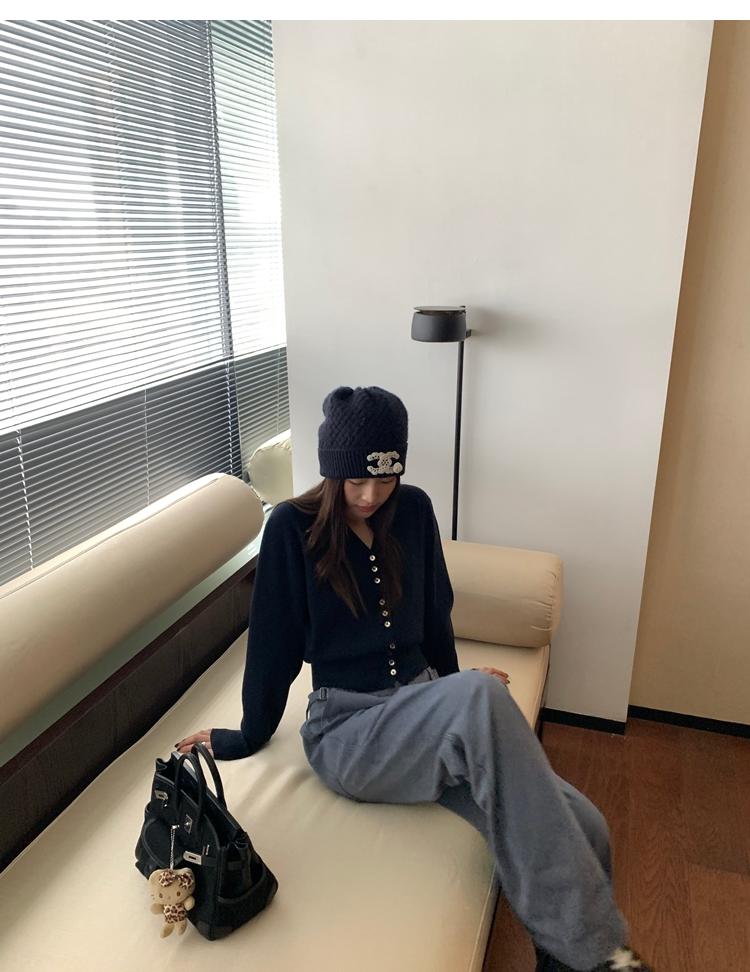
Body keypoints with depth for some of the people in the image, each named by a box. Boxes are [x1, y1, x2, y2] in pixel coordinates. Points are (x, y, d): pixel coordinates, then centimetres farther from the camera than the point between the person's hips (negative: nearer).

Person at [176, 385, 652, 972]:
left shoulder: (414, 511, 4)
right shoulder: (293, 527, -9)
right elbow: (274, 641, -3)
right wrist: (250, 736, 8)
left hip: (423, 706, 5)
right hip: (346, 733, -4)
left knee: (581, 827, -21)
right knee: (482, 696, -37)